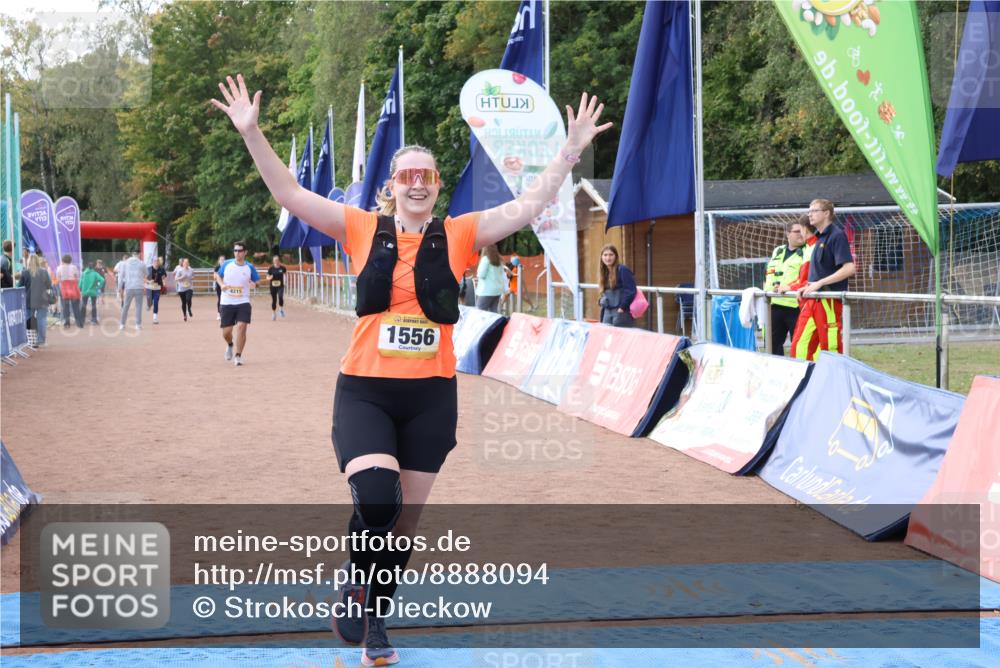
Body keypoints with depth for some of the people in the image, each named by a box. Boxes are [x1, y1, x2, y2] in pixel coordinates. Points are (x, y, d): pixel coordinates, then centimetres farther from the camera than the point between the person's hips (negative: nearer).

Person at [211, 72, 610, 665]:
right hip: (365, 392, -2)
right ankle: (355, 579, 7)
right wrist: (251, 133, -14)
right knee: (376, 498, -24)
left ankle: (374, 618, 35)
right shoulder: (363, 230, -1)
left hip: (432, 397, 2)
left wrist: (571, 151, -11)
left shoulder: (458, 235, 1)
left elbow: (530, 205, -3)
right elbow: (289, 194, -5)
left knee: (406, 521, 12)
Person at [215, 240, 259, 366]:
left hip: (243, 303, -1)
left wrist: (254, 284, -14)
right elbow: (217, 275, 14)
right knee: (226, 332, 3)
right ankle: (229, 345, 40)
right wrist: (221, 284, -6)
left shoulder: (249, 268, -1)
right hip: (227, 303, 1)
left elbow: (256, 281, 11)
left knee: (241, 327, -18)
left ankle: (238, 356, -6)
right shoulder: (227, 264, 0)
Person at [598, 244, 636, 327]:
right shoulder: (605, 272, 15)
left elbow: (630, 291, -14)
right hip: (608, 312, 8)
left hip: (621, 312, -7)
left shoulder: (623, 270, -9)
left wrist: (622, 308, -15)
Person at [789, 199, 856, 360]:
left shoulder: (837, 235, -9)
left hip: (829, 300, -9)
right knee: (799, 345, 4)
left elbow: (849, 268, -18)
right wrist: (808, 287, 11)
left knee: (830, 347, -4)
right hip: (812, 300, 9)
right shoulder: (819, 238, 17)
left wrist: (819, 283, -18)